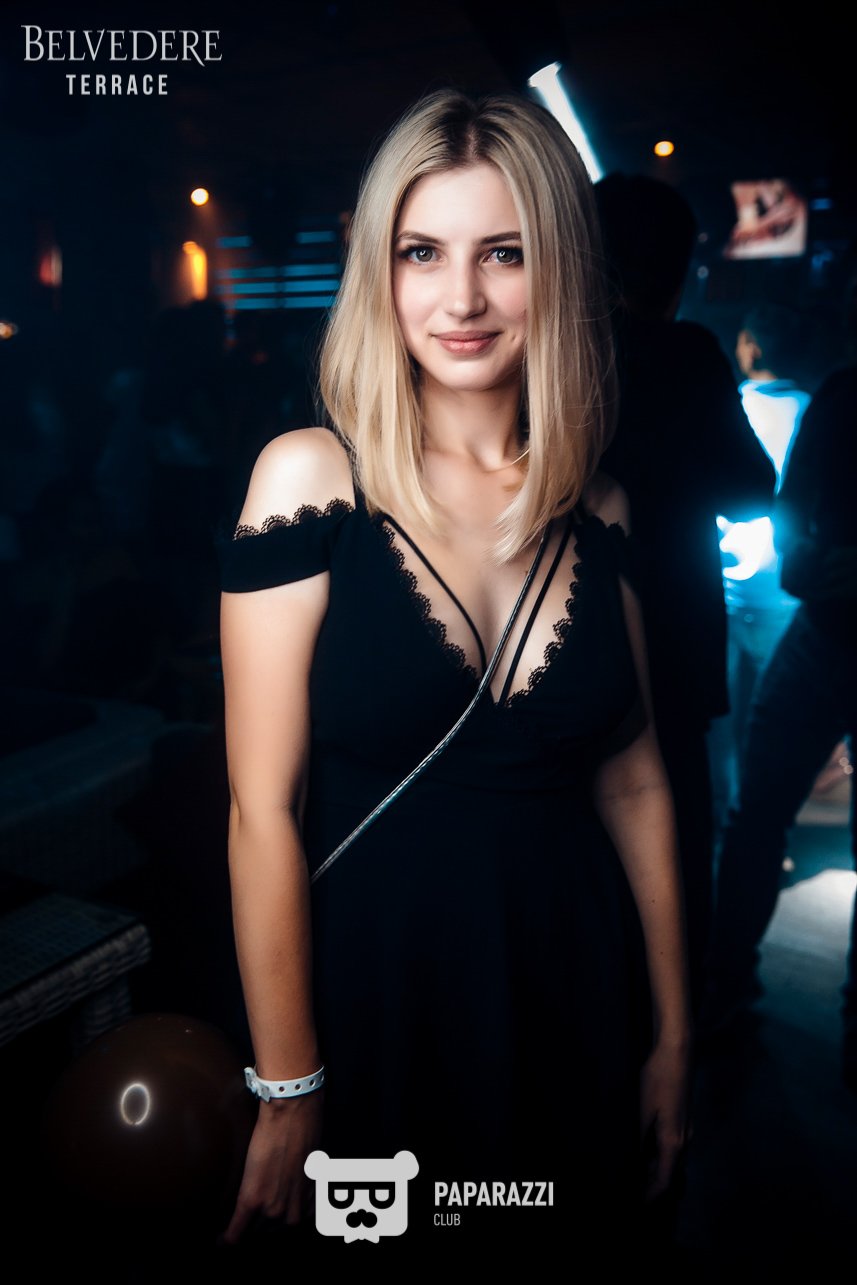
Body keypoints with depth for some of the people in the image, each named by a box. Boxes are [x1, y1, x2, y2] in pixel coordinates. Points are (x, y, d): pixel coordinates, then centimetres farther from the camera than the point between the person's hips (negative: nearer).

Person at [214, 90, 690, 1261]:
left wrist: (672, 1036, 7)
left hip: (578, 989, 4)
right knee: (382, 1248, 19)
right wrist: (287, 1094, -9)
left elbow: (634, 781, 4)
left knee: (585, 1244, 24)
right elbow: (264, 811, -13)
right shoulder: (312, 478, -13)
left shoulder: (596, 508, -1)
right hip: (377, 990, -3)